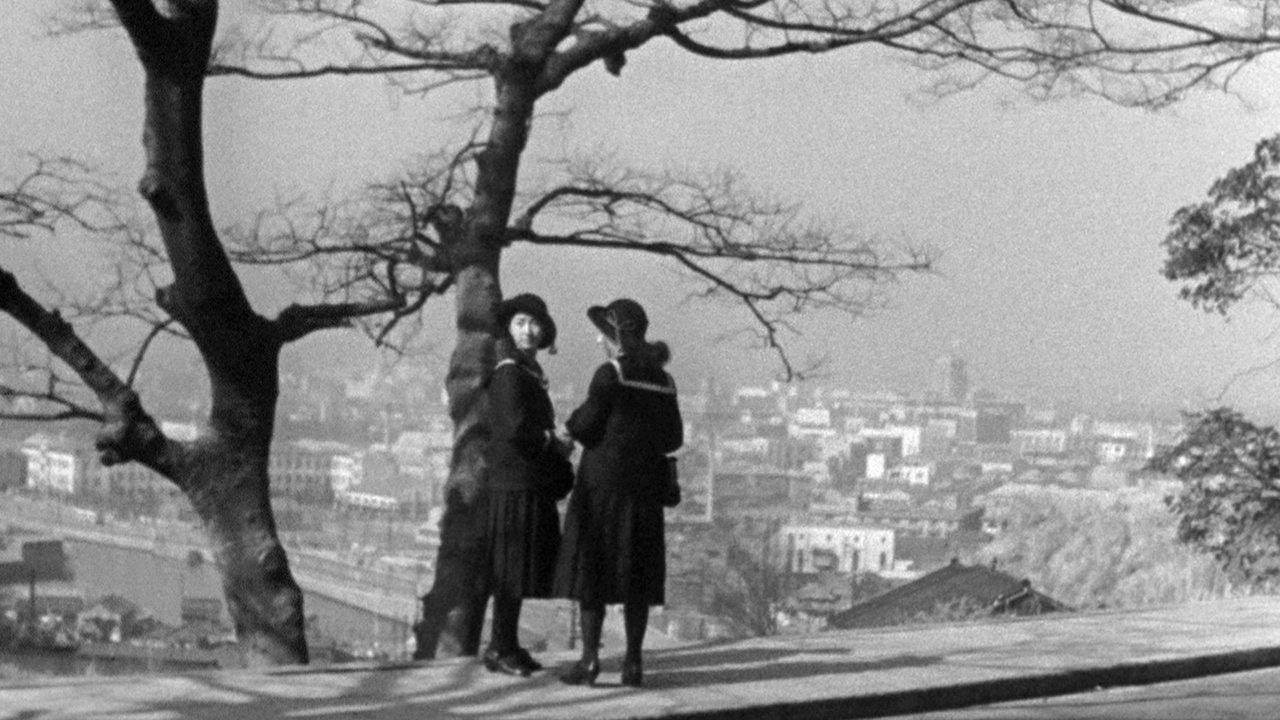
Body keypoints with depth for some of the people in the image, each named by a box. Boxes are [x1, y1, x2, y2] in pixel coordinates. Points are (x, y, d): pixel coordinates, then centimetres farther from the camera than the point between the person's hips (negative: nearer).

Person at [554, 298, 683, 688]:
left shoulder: (610, 374, -11)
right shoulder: (663, 381, 6)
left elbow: (583, 426, -12)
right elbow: (673, 438, 10)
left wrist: (574, 420, 10)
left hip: (603, 482, -5)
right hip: (644, 485, 5)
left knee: (592, 567, 0)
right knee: (636, 575, 8)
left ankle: (589, 659, -5)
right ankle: (633, 662, 5)